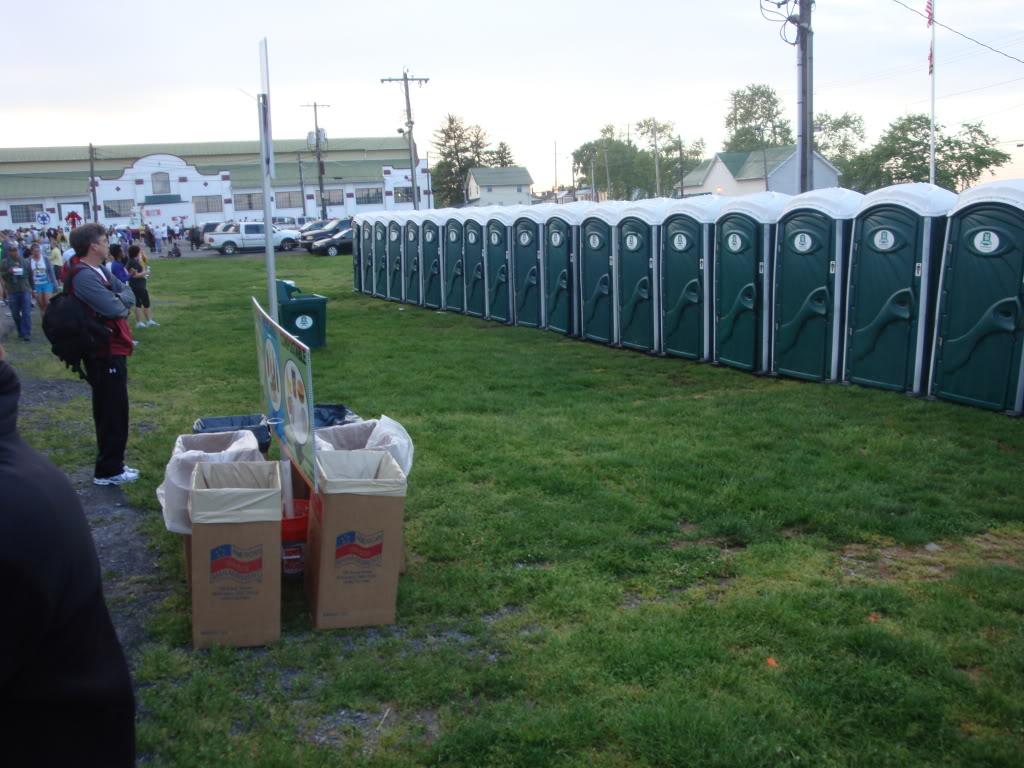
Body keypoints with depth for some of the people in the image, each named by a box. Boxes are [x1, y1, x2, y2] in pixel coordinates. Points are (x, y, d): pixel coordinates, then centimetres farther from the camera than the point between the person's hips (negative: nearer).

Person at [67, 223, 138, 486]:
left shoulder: (100, 271, 10)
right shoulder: (83, 276, -22)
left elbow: (129, 294, 6)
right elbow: (115, 308, -27)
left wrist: (118, 299, -15)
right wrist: (121, 302, -5)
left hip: (110, 351, 10)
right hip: (105, 354, -10)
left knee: (111, 411, 17)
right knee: (113, 412, -2)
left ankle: (112, 464, 28)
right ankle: (107, 471, 8)